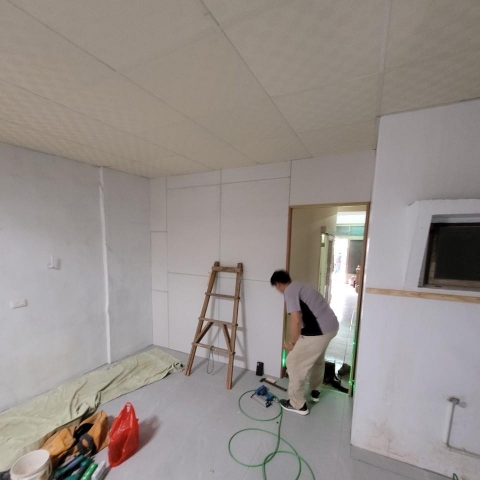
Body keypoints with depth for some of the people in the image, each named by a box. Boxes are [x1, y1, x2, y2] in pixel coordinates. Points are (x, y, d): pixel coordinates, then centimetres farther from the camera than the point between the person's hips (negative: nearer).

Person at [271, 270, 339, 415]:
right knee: (318, 359, 31)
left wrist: (291, 342, -5)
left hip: (319, 331, -10)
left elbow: (296, 320, -21)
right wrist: (296, 340, 33)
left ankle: (297, 404, 20)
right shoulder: (300, 286, 17)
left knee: (294, 362, 7)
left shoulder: (289, 291, -12)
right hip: (332, 325, 10)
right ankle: (315, 392, 50)